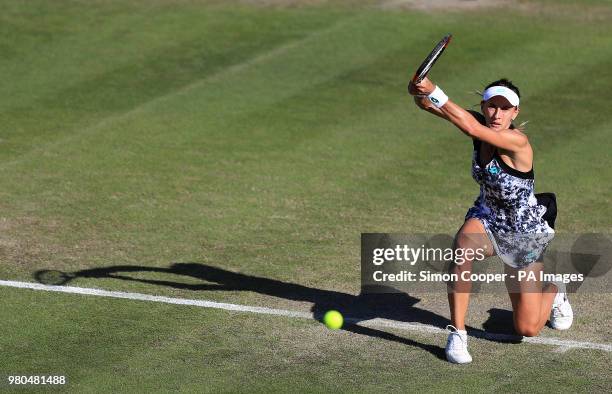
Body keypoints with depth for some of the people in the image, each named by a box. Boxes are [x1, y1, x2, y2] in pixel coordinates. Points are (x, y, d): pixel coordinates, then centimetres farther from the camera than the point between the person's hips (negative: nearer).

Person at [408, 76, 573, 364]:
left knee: (527, 329, 0)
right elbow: (428, 104, -20)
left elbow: (470, 127, -47)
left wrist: (433, 91, -50)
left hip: (524, 234, -4)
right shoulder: (480, 123, -12)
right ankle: (457, 334, -25)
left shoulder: (517, 141, -30)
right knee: (463, 246, -36)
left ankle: (554, 293, 37)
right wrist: (421, 94, -44)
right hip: (487, 219, 4)